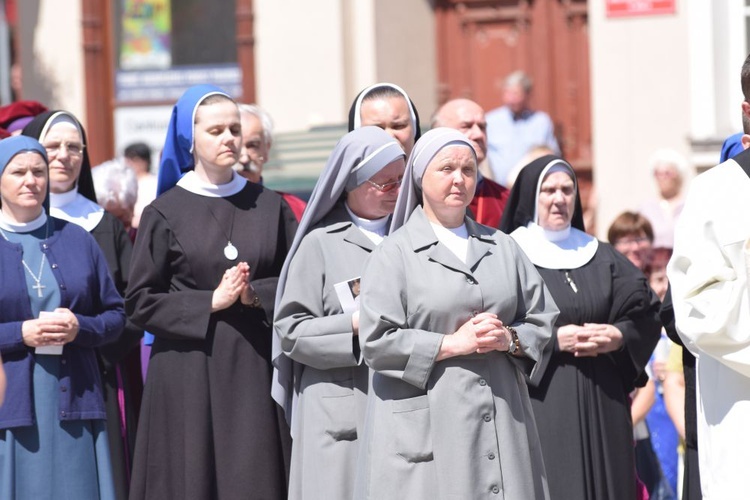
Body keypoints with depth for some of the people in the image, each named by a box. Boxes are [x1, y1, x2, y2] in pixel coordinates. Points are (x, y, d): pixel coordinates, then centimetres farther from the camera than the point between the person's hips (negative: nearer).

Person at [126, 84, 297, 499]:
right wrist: (211, 301, -12)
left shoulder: (270, 207, 8)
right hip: (189, 373, -2)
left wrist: (256, 294, -10)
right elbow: (140, 301, -2)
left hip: (256, 369, 2)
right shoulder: (164, 213, 1)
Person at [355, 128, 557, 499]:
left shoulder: (502, 248, 16)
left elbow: (543, 321, 16)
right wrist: (453, 343, -11)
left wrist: (510, 338, -5)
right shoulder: (395, 254, 2)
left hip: (503, 423, 4)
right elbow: (376, 342, -6)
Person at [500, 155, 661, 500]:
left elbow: (647, 315, 10)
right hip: (541, 400, -5)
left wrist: (619, 336, -9)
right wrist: (554, 339, -16)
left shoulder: (601, 256, 15)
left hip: (602, 404, 5)